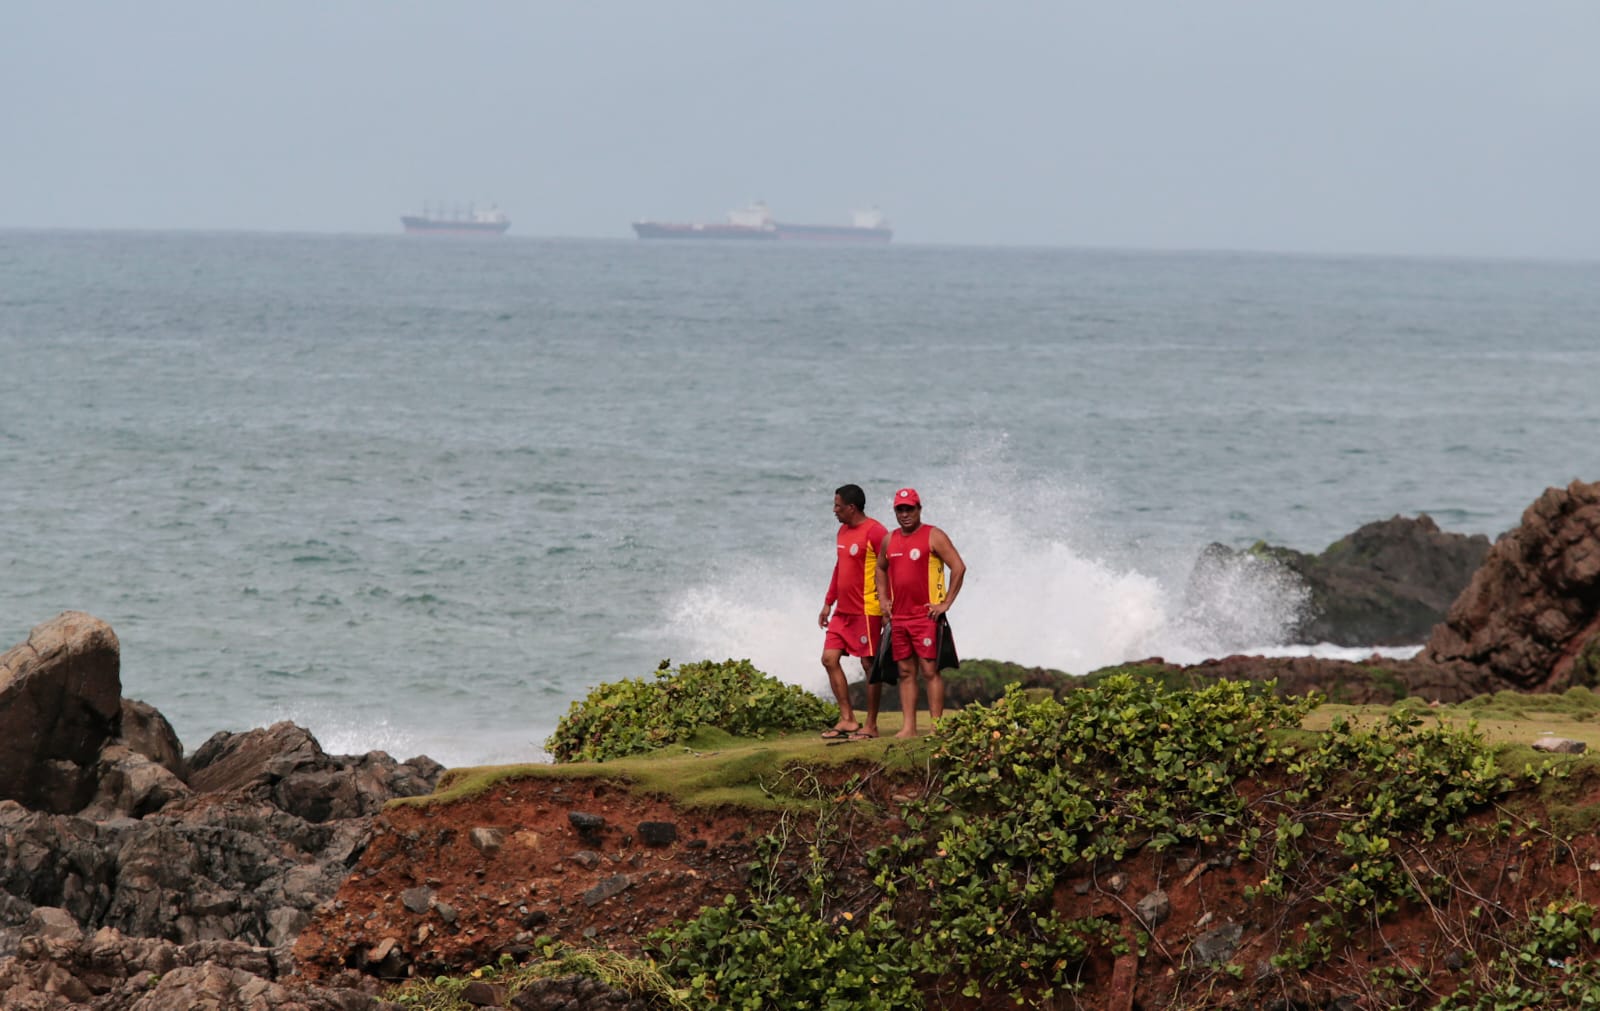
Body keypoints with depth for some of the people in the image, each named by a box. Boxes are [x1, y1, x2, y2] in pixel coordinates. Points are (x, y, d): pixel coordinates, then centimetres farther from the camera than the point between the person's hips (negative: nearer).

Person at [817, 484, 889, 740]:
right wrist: (828, 603, 21)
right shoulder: (843, 531, 14)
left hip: (867, 611, -9)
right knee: (830, 659, 3)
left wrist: (887, 607, -18)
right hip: (842, 611, 9)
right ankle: (847, 719, 8)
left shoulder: (874, 532, -14)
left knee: (869, 665, -2)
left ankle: (871, 726, 4)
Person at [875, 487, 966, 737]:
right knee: (906, 673, 5)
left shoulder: (933, 536, -6)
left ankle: (937, 726, -8)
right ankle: (908, 727, 6)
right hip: (898, 617, 6)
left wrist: (946, 603, -12)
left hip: (926, 616, -6)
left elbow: (959, 567, -9)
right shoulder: (890, 540, 12)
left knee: (930, 671, -8)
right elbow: (881, 568, 29)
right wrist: (884, 599, 16)